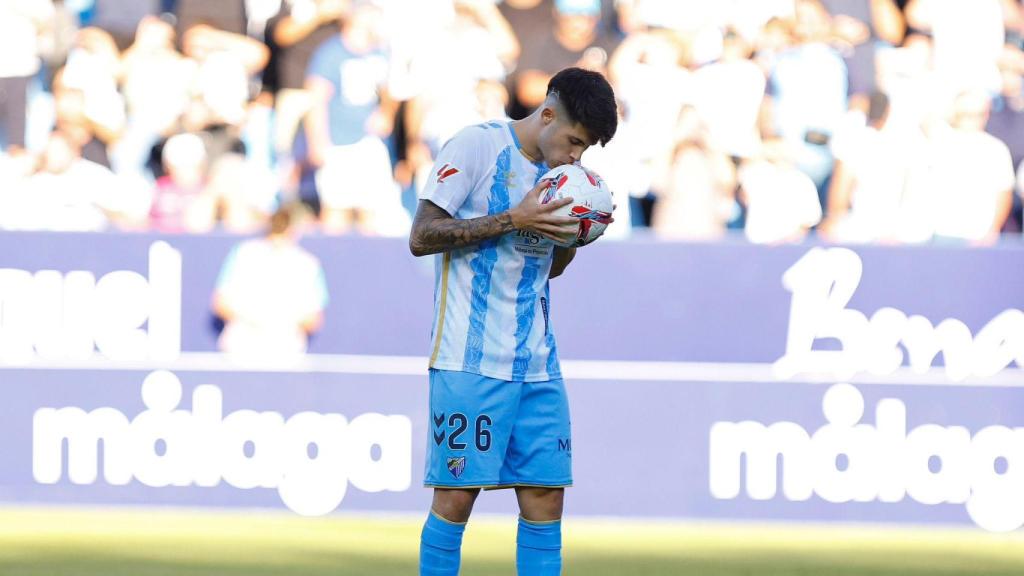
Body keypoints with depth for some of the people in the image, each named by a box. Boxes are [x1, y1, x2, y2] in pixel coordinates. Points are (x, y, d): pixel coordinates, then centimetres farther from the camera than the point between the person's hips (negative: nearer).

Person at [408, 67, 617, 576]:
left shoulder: (554, 171, 14)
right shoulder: (476, 146, -6)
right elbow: (421, 237, -11)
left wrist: (577, 234, 4)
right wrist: (512, 220, -17)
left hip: (537, 364, 7)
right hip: (471, 361, -7)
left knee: (545, 496, 3)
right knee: (456, 495, -6)